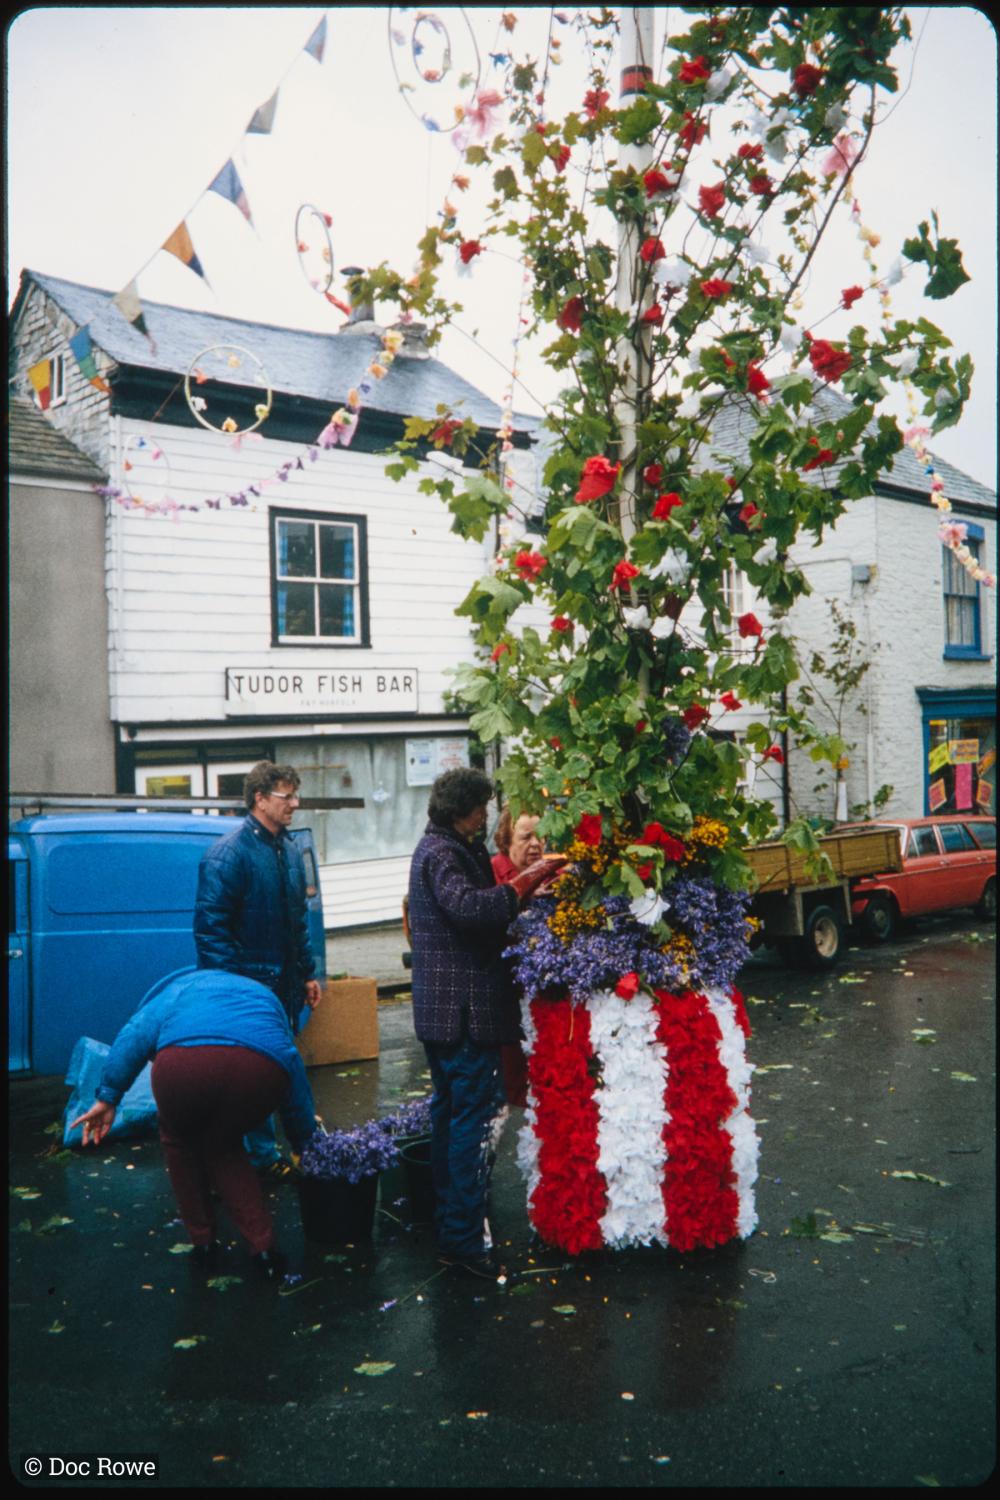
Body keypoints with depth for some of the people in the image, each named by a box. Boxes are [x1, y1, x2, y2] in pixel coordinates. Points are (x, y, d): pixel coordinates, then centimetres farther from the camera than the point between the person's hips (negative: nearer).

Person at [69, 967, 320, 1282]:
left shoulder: (180, 986, 38)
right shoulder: (264, 996, 43)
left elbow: (136, 1034, 15)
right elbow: (297, 1082, 45)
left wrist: (108, 1097, 11)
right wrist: (304, 1146, 54)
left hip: (185, 1060, -2)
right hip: (263, 1067, 2)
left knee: (179, 1141, 30)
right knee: (222, 1148, 30)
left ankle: (204, 1244, 33)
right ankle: (264, 1250, 24)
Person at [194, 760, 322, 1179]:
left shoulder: (290, 850, 11)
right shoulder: (228, 853, -14)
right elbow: (211, 925, -17)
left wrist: (308, 973, 17)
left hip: (284, 985, 7)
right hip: (249, 985, -7)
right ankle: (264, 1156, 13)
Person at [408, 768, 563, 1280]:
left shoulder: (438, 848, 16)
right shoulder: (444, 854, -17)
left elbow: (476, 901, 19)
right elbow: (470, 907, -34)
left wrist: (521, 890, 8)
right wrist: (525, 882, -28)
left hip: (440, 1005, 11)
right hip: (464, 1007, -11)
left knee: (450, 1108, 19)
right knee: (475, 1116, -7)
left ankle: (446, 1215, 31)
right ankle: (464, 1236, -4)